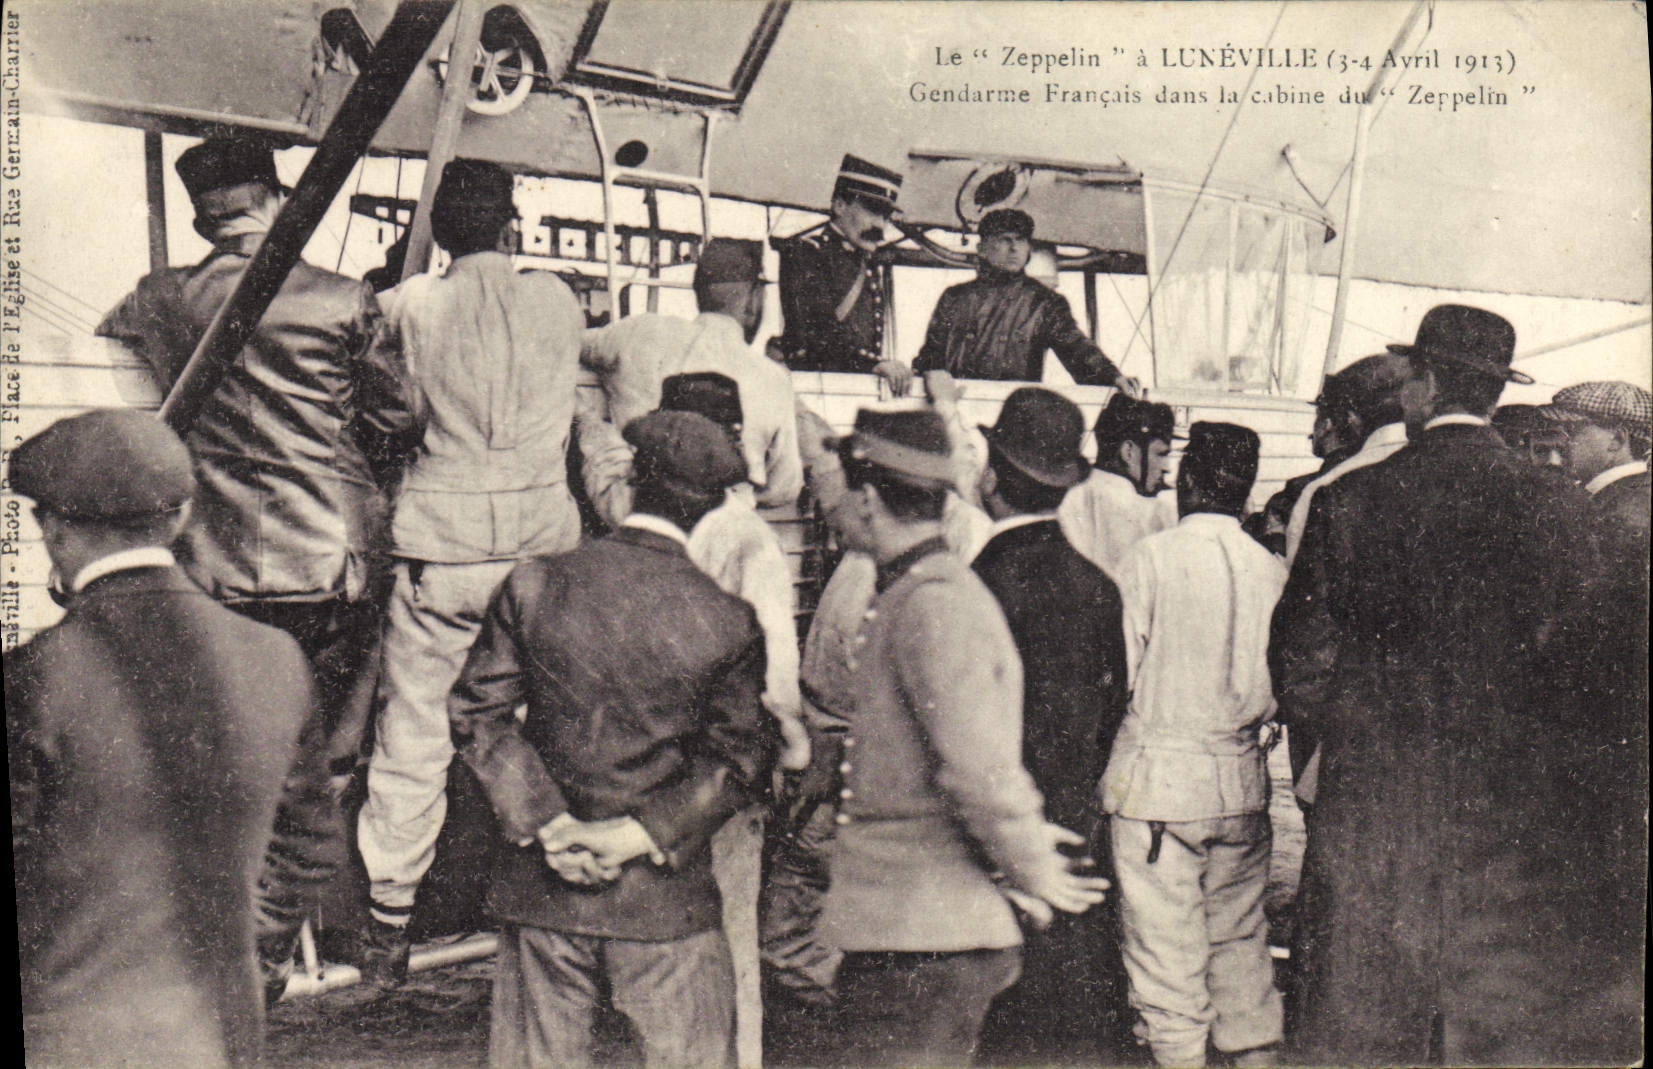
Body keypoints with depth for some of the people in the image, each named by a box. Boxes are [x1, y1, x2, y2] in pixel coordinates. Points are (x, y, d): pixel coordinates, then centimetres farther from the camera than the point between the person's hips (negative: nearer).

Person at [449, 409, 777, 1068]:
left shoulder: (533, 585, -6)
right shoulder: (727, 622, -11)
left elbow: (475, 713, -4)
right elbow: (741, 764, -8)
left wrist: (545, 823, -7)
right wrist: (645, 833, -7)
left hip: (540, 889, 2)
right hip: (665, 896, -2)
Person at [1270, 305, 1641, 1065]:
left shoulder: (1348, 502, -4)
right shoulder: (1555, 507, -3)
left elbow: (1301, 664, -1)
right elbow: (1584, 668, -3)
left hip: (1373, 811, 0)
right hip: (1517, 824, 0)